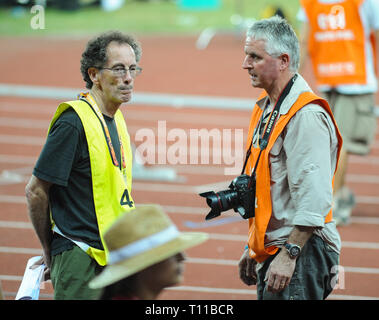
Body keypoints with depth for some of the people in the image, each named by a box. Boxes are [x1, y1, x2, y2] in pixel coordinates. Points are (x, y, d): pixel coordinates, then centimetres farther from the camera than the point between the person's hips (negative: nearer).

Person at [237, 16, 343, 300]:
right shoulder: (265, 110, 15)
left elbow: (313, 199, -22)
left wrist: (289, 254, -23)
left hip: (301, 254, -10)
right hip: (270, 251, 10)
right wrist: (252, 248, 23)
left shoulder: (306, 116, -17)